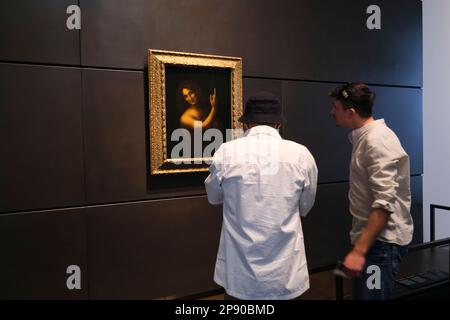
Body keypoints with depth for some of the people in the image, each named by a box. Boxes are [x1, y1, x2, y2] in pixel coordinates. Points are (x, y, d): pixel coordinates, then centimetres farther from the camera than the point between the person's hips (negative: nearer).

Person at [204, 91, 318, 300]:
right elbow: (305, 207, 6)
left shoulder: (226, 152, -11)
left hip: (239, 271, 0)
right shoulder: (301, 154, -9)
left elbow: (214, 197, 7)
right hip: (285, 272, 1)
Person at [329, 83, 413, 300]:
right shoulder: (364, 136, 11)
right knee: (362, 293, 18)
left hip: (381, 240, -9)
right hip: (370, 235, 10)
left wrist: (359, 250, -28)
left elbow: (384, 203, -26)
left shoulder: (378, 142, -20)